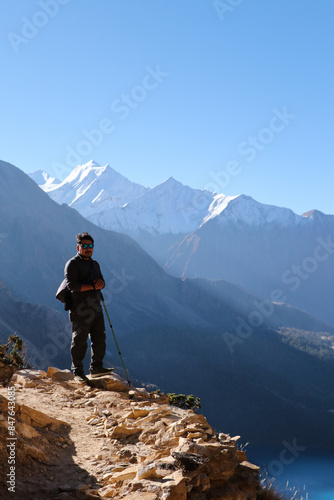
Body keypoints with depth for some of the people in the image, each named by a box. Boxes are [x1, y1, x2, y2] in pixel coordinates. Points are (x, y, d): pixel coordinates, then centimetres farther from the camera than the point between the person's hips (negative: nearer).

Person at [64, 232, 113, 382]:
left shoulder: (94, 264, 19)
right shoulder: (72, 264, -6)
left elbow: (102, 282, 19)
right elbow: (71, 285, -18)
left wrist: (101, 282, -6)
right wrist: (92, 287, -19)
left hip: (96, 308, 7)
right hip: (80, 310, -7)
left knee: (99, 338, 8)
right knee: (79, 341, -2)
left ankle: (96, 367, 18)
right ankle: (78, 371, 5)